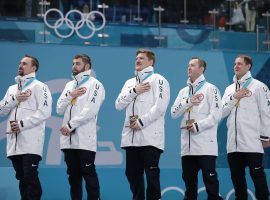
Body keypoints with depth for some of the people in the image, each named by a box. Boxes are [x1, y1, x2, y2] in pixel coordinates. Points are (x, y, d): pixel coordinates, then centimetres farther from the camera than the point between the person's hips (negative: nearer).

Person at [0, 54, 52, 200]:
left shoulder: (39, 87, 0)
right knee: (21, 177, 9)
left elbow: (44, 112, -11)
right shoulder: (12, 89, 20)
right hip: (14, 141, 7)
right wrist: (15, 99, -3)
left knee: (30, 177, -11)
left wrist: (22, 124, -15)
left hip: (31, 141, -6)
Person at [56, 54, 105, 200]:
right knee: (73, 174, 8)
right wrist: (70, 95, -3)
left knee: (88, 174, -7)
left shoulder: (95, 85, -1)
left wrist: (70, 125, -14)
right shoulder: (69, 85, 20)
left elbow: (90, 111, -13)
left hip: (84, 139, -6)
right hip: (68, 139, 6)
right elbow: (59, 109, 13)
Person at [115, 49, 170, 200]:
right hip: (131, 136, 6)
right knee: (132, 173, 7)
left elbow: (160, 106, -11)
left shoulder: (158, 80, 1)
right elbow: (119, 104, 11)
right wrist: (134, 91, -2)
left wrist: (141, 122, -14)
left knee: (151, 174, -9)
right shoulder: (130, 82, 21)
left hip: (150, 136, -6)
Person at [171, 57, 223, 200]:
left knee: (209, 178, -7)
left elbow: (216, 115, -9)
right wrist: (188, 102, -3)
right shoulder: (184, 91, 19)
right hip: (187, 145, 6)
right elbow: (174, 113, 10)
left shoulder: (210, 89, 1)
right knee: (188, 178, 10)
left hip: (205, 145, -6)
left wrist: (198, 126, -15)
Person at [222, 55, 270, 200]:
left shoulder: (258, 86, 1)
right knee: (237, 177, 8)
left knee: (257, 175, -6)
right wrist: (234, 98, -2)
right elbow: (222, 112, 11)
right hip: (233, 143, 6)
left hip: (252, 143, -6)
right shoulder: (229, 89, 18)